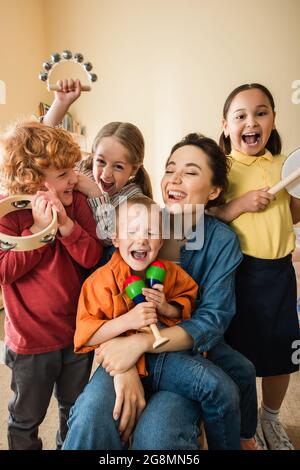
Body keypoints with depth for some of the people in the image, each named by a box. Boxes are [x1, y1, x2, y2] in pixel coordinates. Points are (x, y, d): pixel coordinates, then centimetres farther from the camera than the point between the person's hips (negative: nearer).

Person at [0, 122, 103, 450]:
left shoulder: (75, 202, -6)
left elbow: (93, 257, -12)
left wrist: (66, 223, -27)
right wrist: (38, 229, -26)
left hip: (78, 331, 4)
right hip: (31, 338, -3)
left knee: (75, 409, 27)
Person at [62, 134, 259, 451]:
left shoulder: (222, 241, -8)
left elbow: (212, 321, -12)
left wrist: (141, 342, -25)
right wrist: (123, 367, -24)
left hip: (186, 354, 0)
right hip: (127, 349, 1)